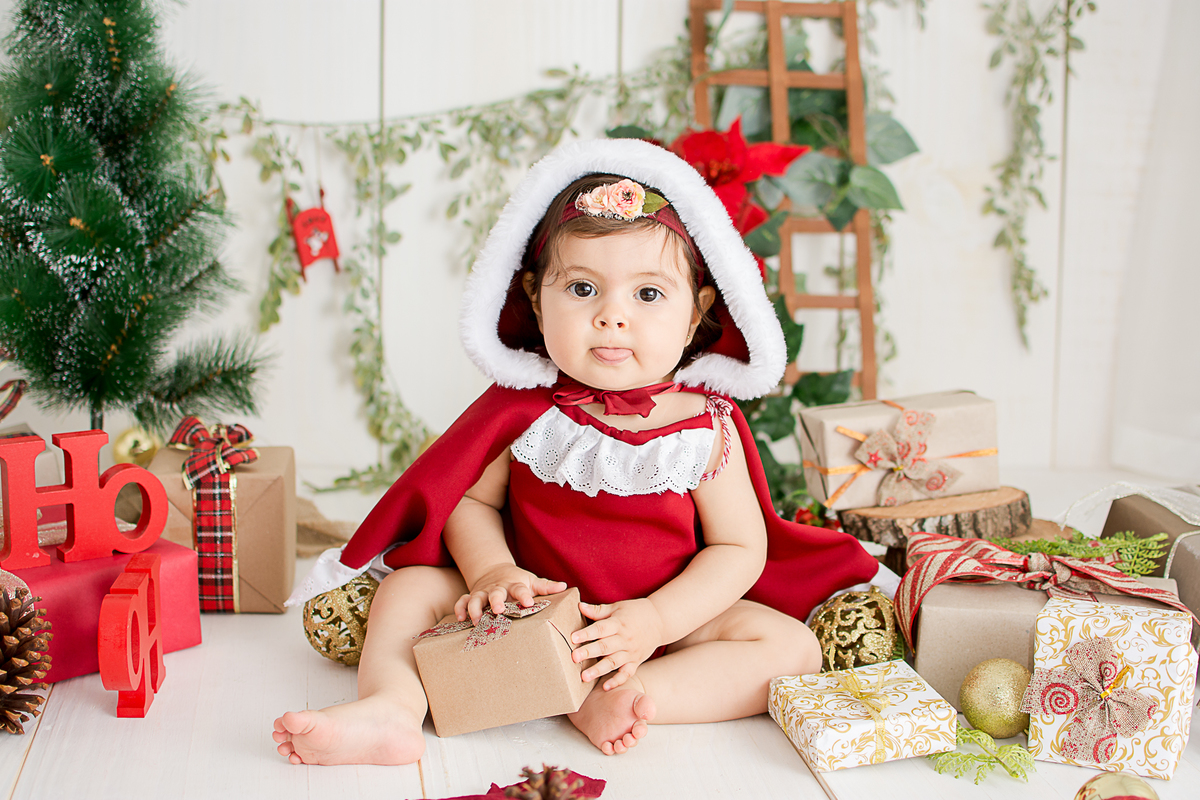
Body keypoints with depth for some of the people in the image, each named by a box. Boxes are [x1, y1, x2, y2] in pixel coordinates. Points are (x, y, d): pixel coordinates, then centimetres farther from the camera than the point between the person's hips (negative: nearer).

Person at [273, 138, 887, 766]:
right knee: (412, 587, -11)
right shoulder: (522, 408, -9)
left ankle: (615, 697, -31)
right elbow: (471, 500, -1)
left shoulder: (705, 426, -13)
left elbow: (739, 548, -11)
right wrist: (490, 569, -22)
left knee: (792, 647, -21)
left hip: (668, 618, -1)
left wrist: (657, 620, -25)